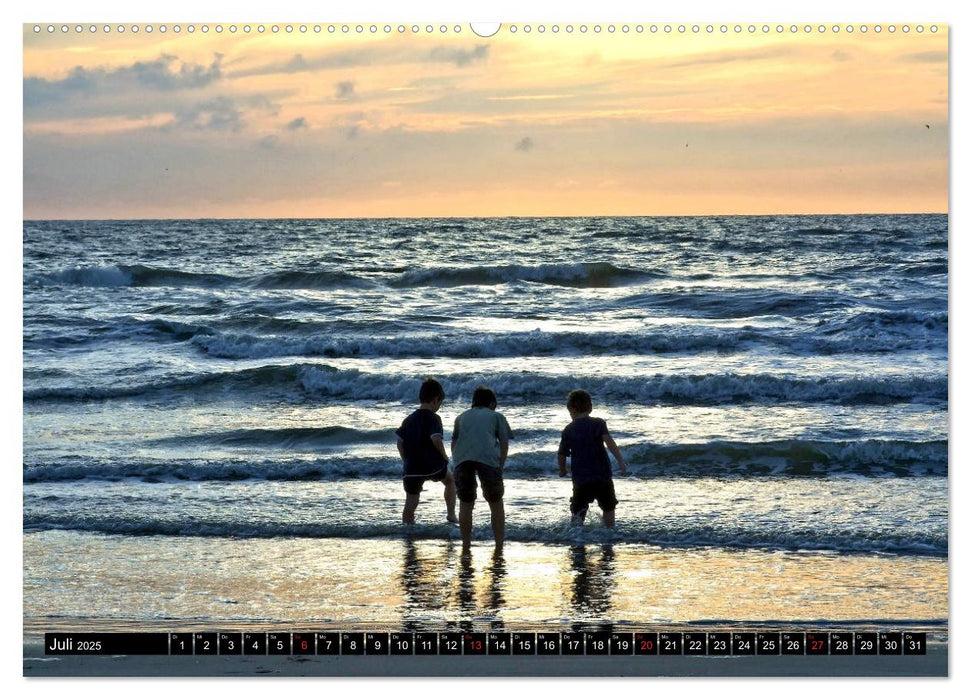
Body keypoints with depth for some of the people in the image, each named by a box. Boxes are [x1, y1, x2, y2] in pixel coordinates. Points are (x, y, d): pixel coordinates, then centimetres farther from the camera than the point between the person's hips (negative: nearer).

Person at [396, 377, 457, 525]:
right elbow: (436, 439, -22)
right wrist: (444, 455, -6)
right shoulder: (433, 418, -9)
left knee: (410, 505, 7)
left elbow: (400, 443, 9)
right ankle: (451, 515, 24)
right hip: (433, 466, -4)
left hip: (412, 469, 4)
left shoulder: (409, 420, 10)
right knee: (450, 480, 27)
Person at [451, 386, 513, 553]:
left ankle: (466, 547, 17)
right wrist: (500, 468, 17)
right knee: (496, 503, 13)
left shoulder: (462, 417, 32)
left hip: (462, 459, 2)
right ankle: (499, 547, 14)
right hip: (488, 458, -2)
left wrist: (459, 465, 29)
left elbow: (453, 445, 26)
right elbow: (504, 444, 15)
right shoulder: (496, 416, 25)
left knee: (465, 504, 15)